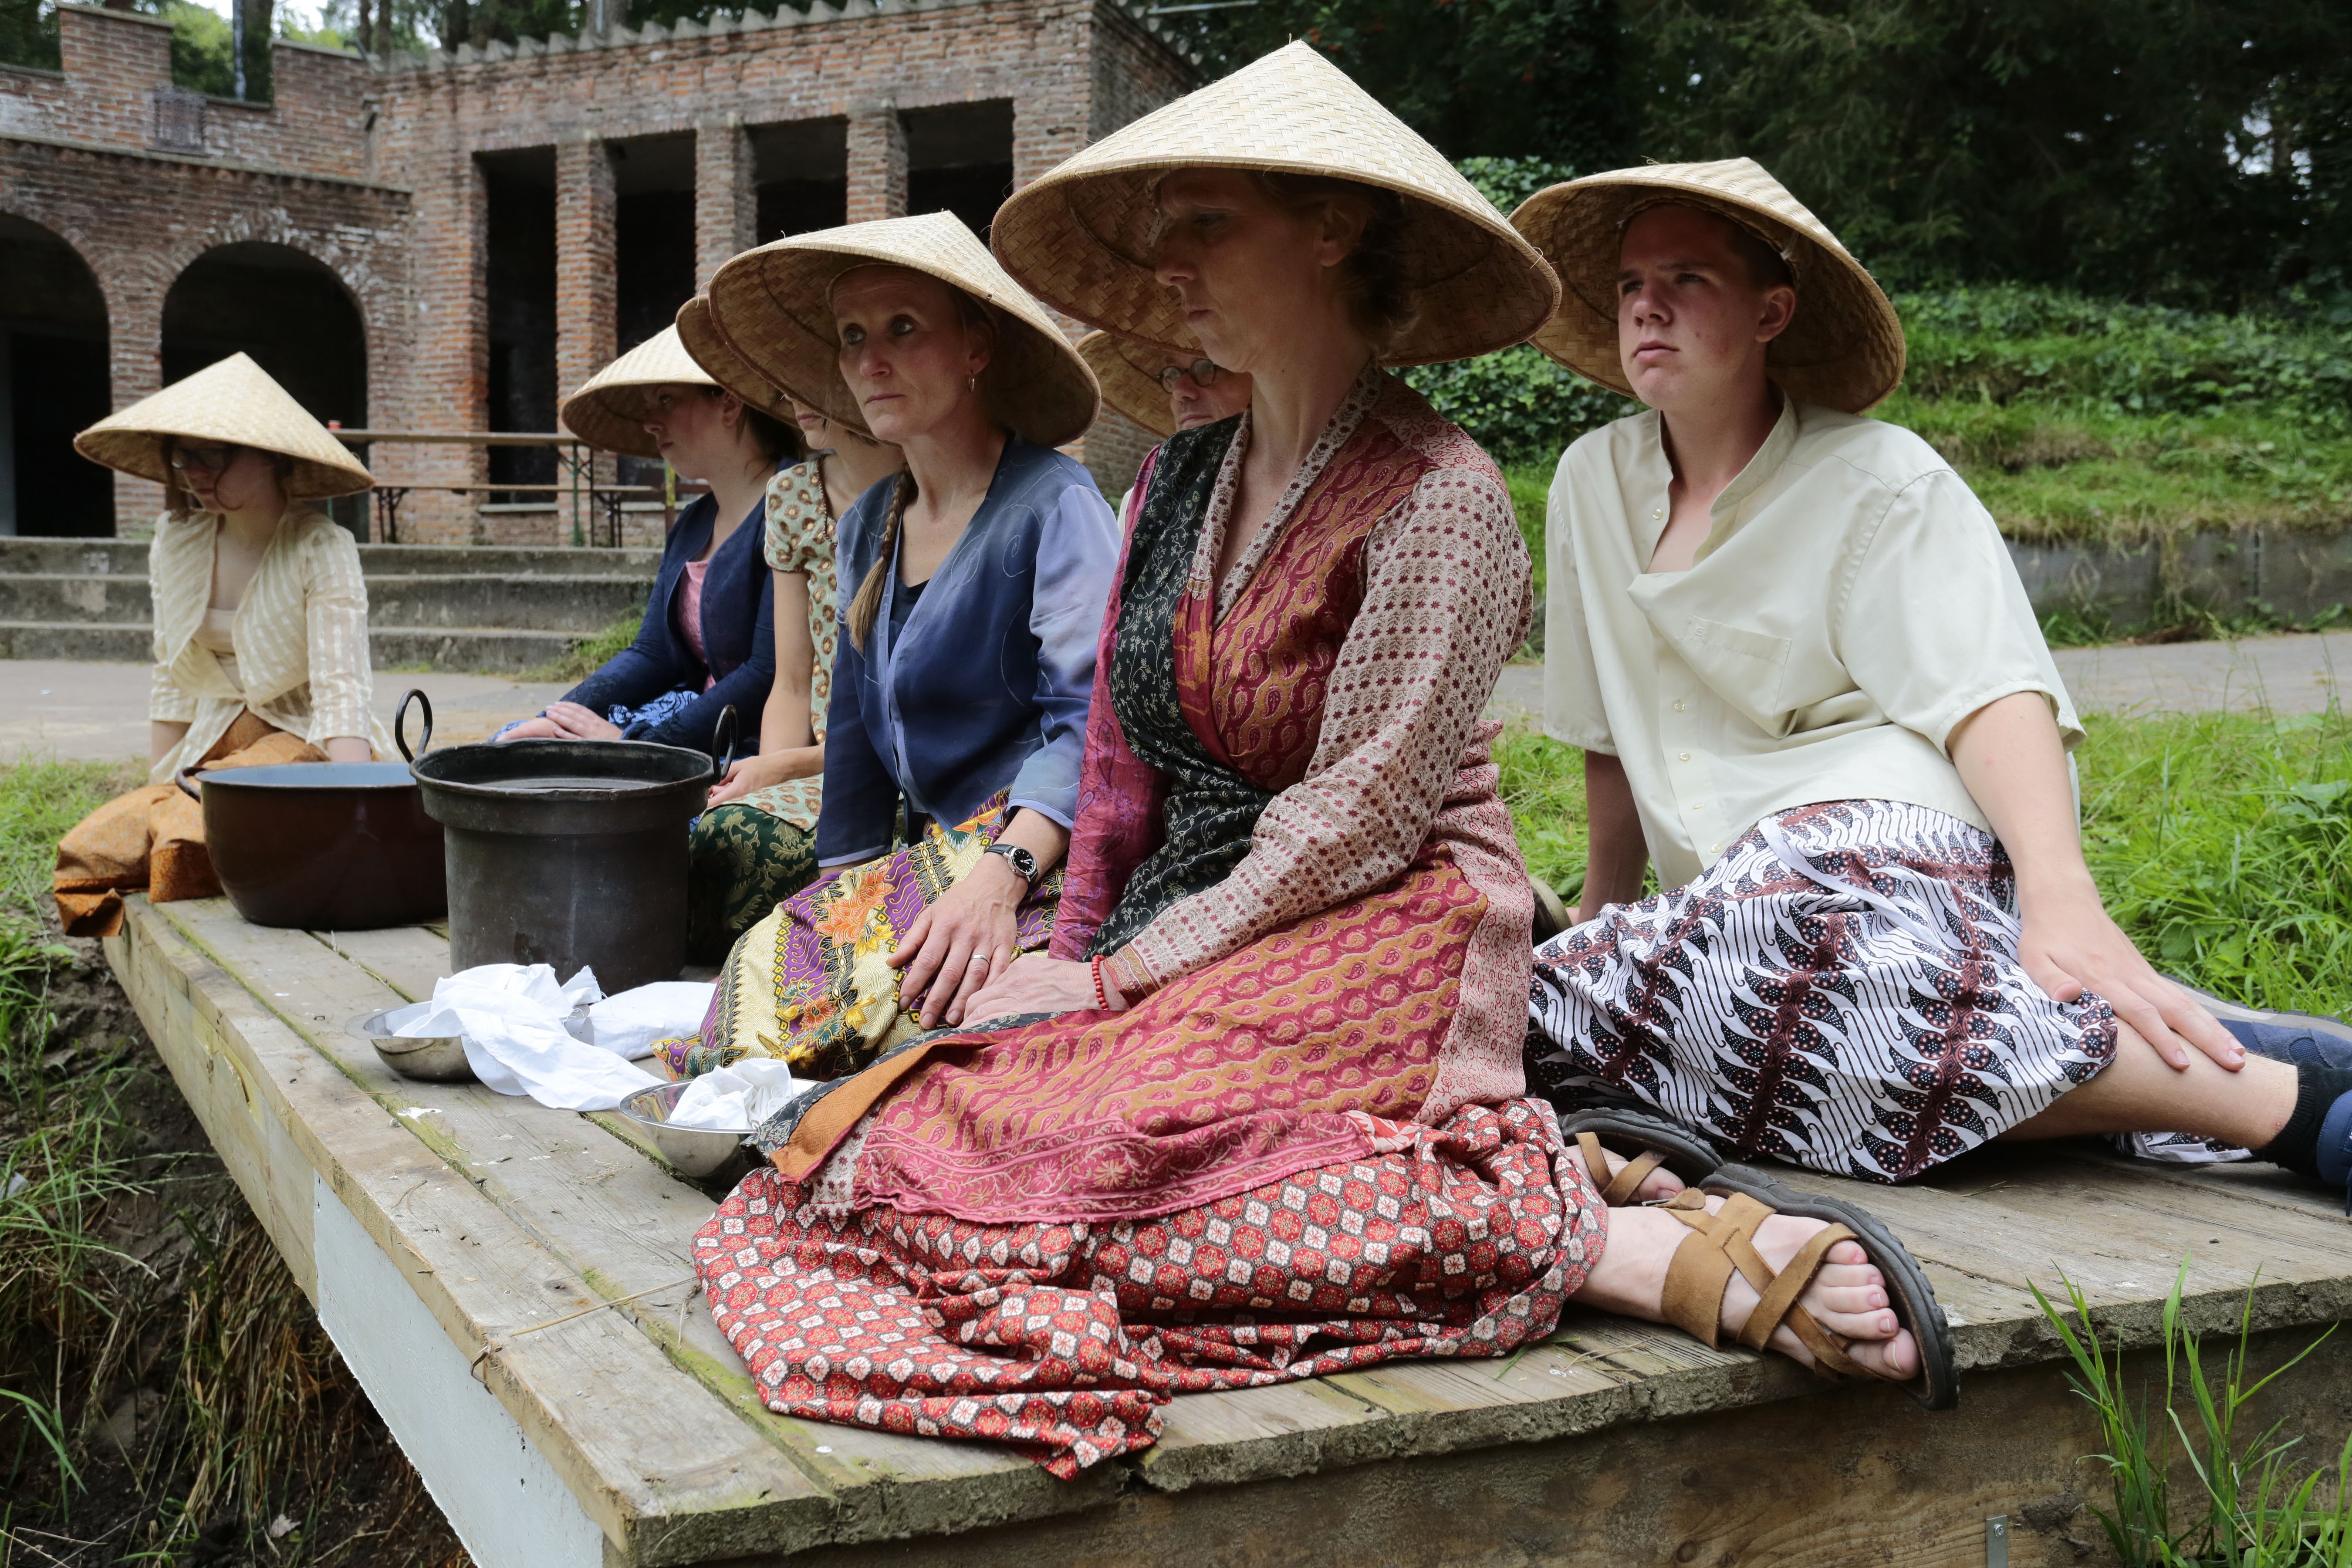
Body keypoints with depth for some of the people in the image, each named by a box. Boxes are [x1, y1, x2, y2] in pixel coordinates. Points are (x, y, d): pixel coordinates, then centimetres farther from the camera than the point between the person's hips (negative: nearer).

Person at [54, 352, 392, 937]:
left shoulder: (320, 551, -15)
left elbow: (343, 692, -24)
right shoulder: (176, 540, 5)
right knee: (92, 851, -18)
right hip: (211, 750, 6)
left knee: (190, 840, -30)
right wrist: (159, 790, 6)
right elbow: (172, 681, 12)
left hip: (307, 744, -5)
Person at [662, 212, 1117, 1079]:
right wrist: (838, 898, 15)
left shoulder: (1054, 503, -7)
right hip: (919, 859, 7)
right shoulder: (869, 526, 18)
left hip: (1041, 858, -6)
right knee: (768, 967, -23)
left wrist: (998, 876, -31)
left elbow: (1089, 725, -18)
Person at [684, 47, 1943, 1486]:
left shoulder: (1436, 494, -11)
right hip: (1175, 932, 8)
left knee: (1110, 1143, -31)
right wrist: (1076, 955, 1)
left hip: (1376, 938, -8)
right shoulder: (1183, 481, 13)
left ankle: (1628, 1244, -22)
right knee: (936, 1121, -14)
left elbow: (1358, 823, -14)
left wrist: (1124, 975, -11)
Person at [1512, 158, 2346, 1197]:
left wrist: (2062, 893, -32)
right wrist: (1604, 908, 23)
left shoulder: (1877, 477, -2)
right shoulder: (1593, 480, 12)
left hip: (1889, 837, -8)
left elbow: (1993, 695, -15)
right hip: (1733, 883, 8)